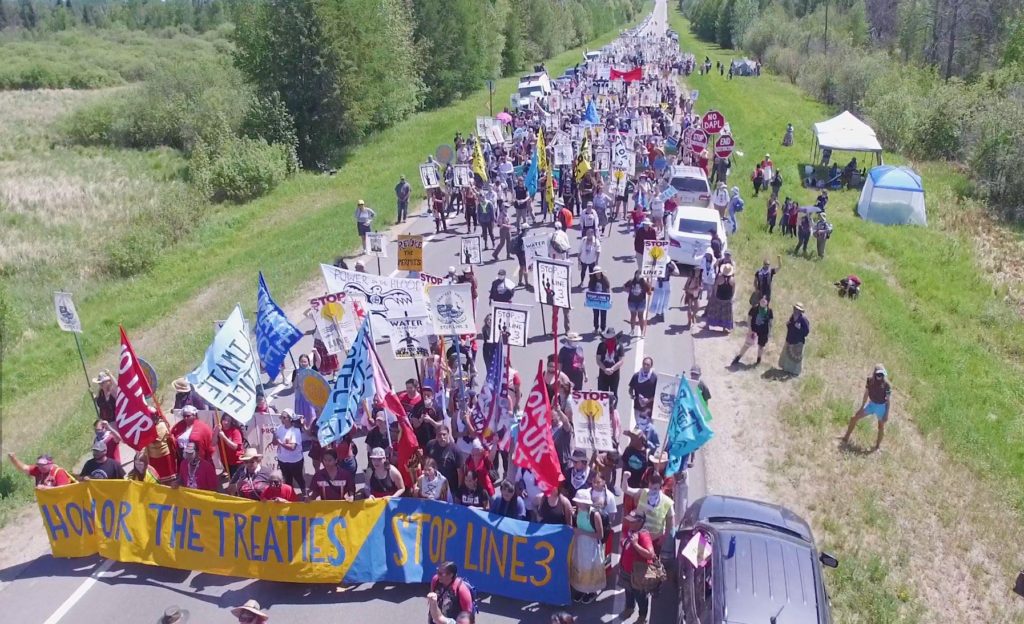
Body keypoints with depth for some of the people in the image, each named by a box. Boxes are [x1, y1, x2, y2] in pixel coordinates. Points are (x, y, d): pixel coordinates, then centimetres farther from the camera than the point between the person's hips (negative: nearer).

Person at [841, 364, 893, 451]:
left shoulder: (887, 384, -21)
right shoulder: (870, 380, -9)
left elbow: (889, 400, -15)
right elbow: (866, 394, 2)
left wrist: (887, 414, -15)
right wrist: (862, 407, 6)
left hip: (881, 406, -4)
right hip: (871, 404, 4)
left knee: (881, 427, 9)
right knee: (854, 418, 4)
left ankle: (877, 447, 29)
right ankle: (846, 438, 19)